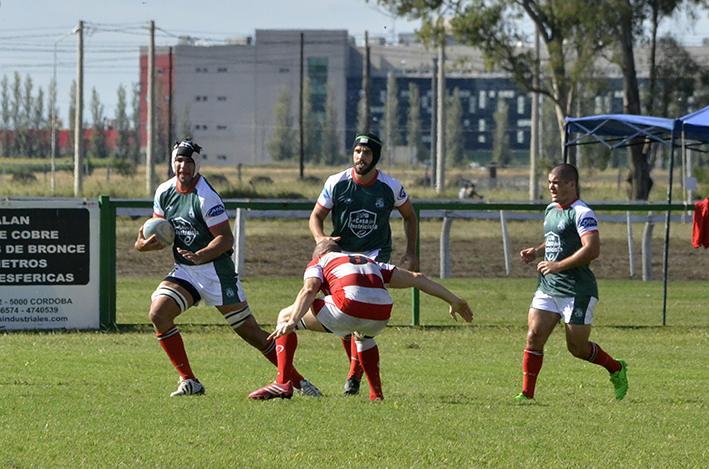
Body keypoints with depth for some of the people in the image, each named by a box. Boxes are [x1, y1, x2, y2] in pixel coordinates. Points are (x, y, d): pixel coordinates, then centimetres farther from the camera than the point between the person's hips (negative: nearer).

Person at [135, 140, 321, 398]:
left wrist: (201, 255, -34)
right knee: (158, 313, -18)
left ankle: (297, 380, 8)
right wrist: (143, 244, -7)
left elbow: (226, 238, -19)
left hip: (215, 269, -6)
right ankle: (189, 382, -9)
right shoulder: (164, 192, 2)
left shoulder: (206, 197, -18)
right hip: (184, 270, 6)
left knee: (250, 332, -4)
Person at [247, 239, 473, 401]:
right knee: (363, 334, 43)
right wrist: (453, 300, 37)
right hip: (381, 314, 5)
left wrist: (292, 321, -13)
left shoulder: (318, 263, 25)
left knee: (285, 316, 16)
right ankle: (377, 394, 34)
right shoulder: (370, 263, 39)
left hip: (348, 307, -5)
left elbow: (309, 290, 2)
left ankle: (283, 383, 5)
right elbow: (416, 278, 35)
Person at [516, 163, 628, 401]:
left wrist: (558, 266, -26)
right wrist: (536, 252, 10)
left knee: (578, 348, 2)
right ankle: (527, 394, -3)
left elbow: (593, 249, -25)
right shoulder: (551, 210, 14)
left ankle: (617, 370, 28)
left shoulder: (581, 213, -14)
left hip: (577, 292, -8)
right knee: (534, 337, -6)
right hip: (547, 288, 8)